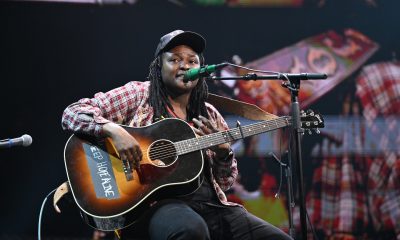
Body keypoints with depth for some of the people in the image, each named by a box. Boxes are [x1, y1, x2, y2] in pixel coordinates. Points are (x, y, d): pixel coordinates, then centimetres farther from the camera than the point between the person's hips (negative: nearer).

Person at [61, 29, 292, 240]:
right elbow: (73, 113, -1)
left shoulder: (210, 115, 19)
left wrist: (223, 151, 0)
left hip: (212, 205, 5)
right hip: (160, 203, -5)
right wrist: (114, 130, -19)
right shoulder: (138, 94, 7)